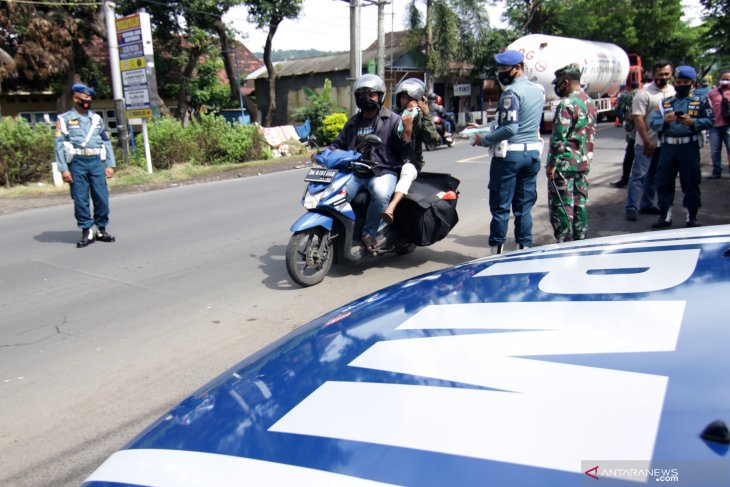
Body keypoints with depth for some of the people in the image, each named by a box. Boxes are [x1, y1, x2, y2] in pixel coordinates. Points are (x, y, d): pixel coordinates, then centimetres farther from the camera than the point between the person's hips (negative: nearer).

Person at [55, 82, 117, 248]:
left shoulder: (97, 118, 15)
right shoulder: (64, 119, 4)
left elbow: (106, 142, 14)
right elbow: (59, 144, 0)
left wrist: (110, 164, 6)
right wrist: (63, 169, -8)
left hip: (96, 162, 3)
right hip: (77, 162, -2)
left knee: (102, 197, 1)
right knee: (80, 199, 0)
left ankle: (101, 230, 13)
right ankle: (87, 232, 9)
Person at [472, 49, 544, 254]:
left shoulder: (511, 92, -14)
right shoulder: (539, 90, 10)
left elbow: (510, 128, -21)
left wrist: (485, 139, -10)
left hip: (509, 154, -7)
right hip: (533, 152, 7)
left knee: (500, 206, 1)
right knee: (524, 206, 13)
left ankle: (496, 251, 5)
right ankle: (525, 249, 16)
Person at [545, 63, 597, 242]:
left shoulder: (567, 104, -16)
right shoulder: (591, 103, 12)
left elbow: (559, 138, -20)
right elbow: (592, 133, 18)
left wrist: (552, 164, -15)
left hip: (565, 164, -9)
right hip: (584, 163, 9)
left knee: (560, 207, -1)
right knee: (579, 204, 15)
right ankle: (579, 241, 23)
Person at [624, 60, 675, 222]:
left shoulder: (674, 91, 8)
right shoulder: (644, 93, -11)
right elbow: (638, 119, -14)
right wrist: (647, 142, -16)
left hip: (665, 142, 6)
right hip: (646, 143, -6)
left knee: (654, 176, 13)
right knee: (639, 175, -5)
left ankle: (647, 204, 23)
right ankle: (631, 208, -3)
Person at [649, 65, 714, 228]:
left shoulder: (700, 101, 7)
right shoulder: (665, 103, 12)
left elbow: (710, 120, 1)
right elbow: (652, 123, 3)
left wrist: (692, 122, -15)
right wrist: (664, 120, -16)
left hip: (689, 147, -2)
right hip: (668, 146, 2)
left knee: (691, 183, 3)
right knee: (664, 182, 5)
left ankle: (692, 217, 15)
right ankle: (665, 216, 16)